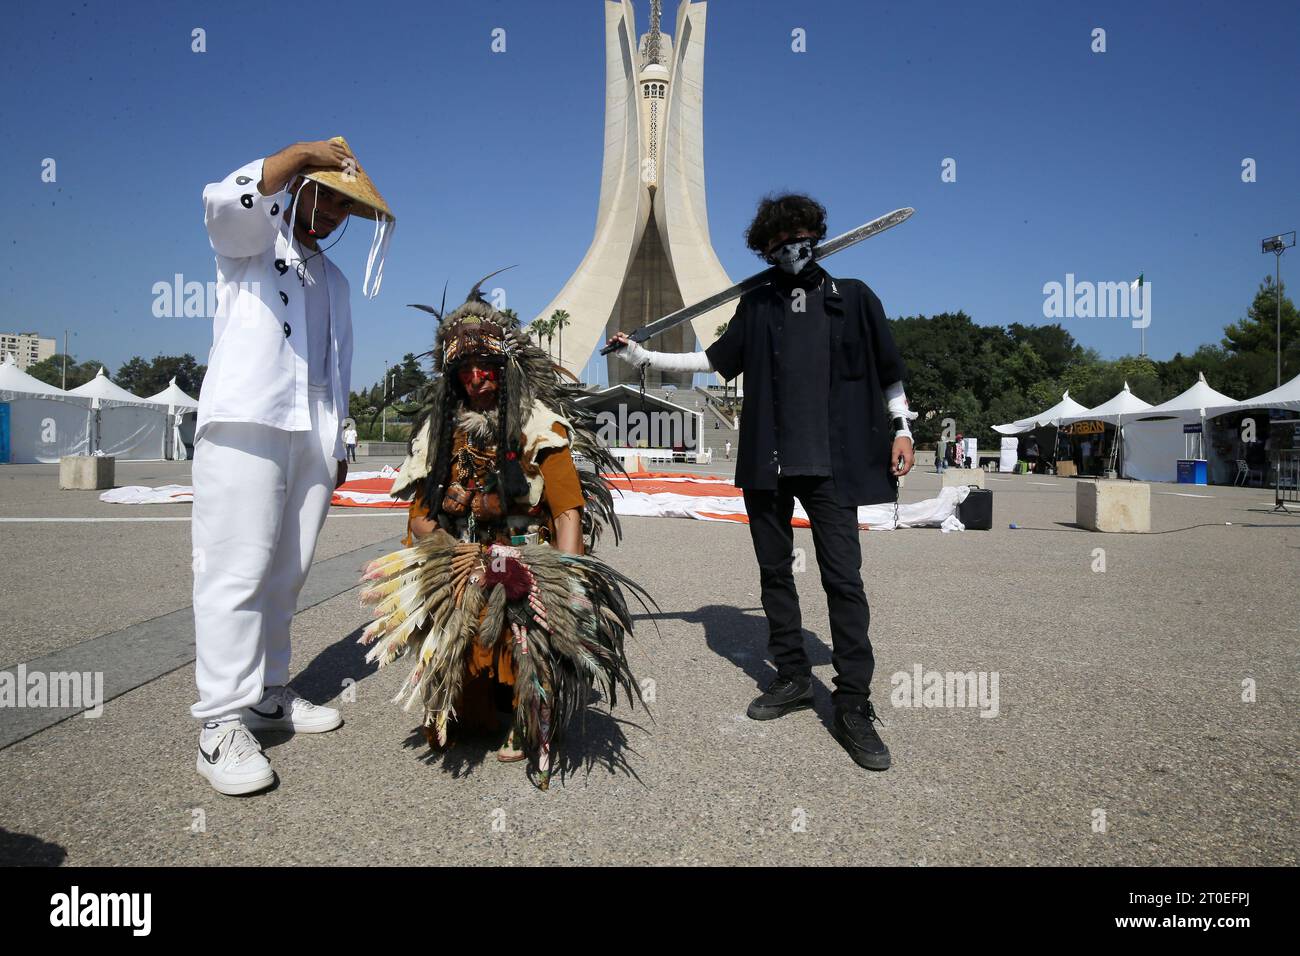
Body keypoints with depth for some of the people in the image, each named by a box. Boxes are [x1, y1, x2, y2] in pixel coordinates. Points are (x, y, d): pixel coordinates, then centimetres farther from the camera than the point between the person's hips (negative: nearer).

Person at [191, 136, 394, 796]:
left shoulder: (333, 279, 30)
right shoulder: (252, 239, 12)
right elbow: (224, 202, -14)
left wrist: (337, 444, 22)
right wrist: (302, 153, -11)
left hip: (312, 437, 6)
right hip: (245, 423, -6)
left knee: (285, 573, 4)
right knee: (236, 569, -12)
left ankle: (267, 694, 13)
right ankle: (221, 724, -12)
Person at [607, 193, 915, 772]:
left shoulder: (852, 298, 7)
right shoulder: (757, 304, 13)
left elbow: (888, 371, 11)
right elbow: (716, 360, 17)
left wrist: (902, 427, 2)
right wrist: (644, 357, 12)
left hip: (829, 462, -3)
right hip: (766, 463, 3)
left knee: (843, 578, -8)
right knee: (775, 571, 9)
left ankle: (854, 706, 0)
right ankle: (792, 678, 23)